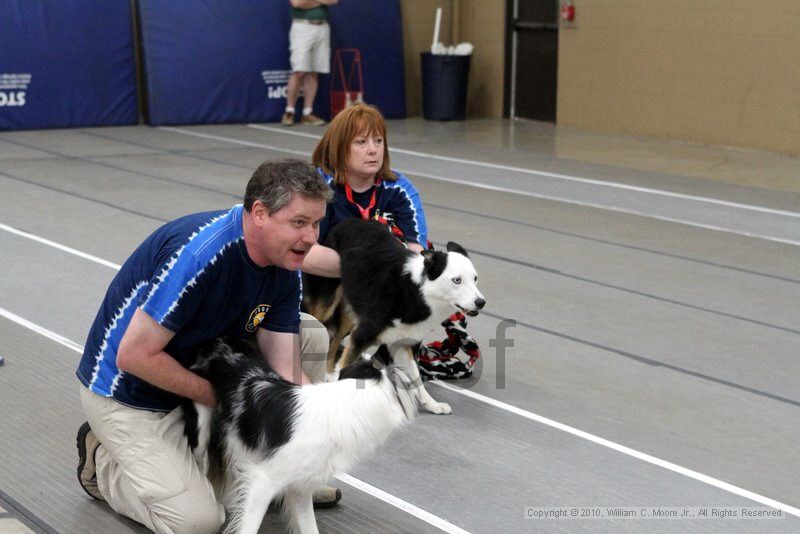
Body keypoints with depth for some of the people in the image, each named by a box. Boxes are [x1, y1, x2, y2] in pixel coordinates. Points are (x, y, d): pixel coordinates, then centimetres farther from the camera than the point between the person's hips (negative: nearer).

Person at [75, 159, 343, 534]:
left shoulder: (285, 269, -8)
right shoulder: (199, 253, -33)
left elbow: (286, 374, -11)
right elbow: (134, 356, -29)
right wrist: (220, 397, -20)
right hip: (129, 394, -7)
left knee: (312, 335, -2)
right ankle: (103, 459, 8)